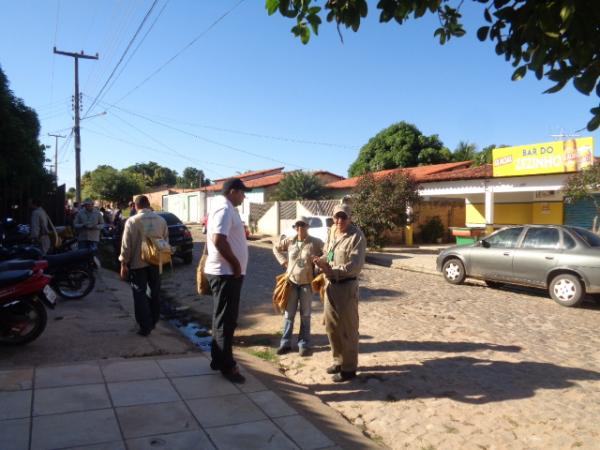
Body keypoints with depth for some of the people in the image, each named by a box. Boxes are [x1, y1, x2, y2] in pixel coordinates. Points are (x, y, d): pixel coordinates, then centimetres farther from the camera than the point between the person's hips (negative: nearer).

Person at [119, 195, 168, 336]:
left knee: (140, 294, 4)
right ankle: (153, 322, 29)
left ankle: (145, 326, 4)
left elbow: (126, 245, -11)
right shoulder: (161, 220, 0)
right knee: (155, 291, 17)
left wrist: (123, 263, -3)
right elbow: (166, 241, 5)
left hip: (138, 262, -4)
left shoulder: (132, 221, -12)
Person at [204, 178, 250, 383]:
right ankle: (227, 366, 8)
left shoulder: (223, 207, 16)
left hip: (223, 271, 11)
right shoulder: (225, 209, -17)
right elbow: (218, 240, -29)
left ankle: (218, 360, 27)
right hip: (226, 273, -11)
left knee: (222, 319, 17)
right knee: (226, 321, -2)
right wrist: (235, 263, -19)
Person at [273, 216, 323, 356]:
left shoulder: (316, 243, -9)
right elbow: (276, 248, 16)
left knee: (305, 315, 7)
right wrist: (283, 261, 6)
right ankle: (285, 343, 18)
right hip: (291, 282, 2)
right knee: (289, 314, 8)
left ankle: (304, 344, 16)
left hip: (307, 283, -2)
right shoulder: (289, 241, 0)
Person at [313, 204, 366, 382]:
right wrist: (321, 261, -3)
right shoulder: (331, 232, 8)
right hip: (330, 284, 8)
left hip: (347, 286, -8)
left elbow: (356, 266, -21)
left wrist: (333, 271, -26)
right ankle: (339, 360, 34)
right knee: (331, 326, 17)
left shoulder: (356, 236, -16)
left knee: (347, 328, 2)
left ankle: (349, 368, 15)